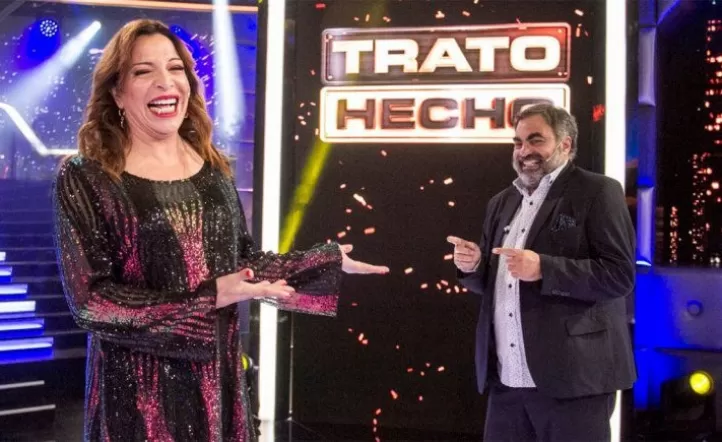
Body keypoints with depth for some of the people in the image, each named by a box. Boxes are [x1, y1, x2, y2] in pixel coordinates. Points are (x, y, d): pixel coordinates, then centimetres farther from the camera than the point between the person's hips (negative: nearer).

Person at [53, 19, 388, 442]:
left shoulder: (213, 168, 5)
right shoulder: (85, 180, -10)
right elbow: (89, 299, -15)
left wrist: (327, 262, 8)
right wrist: (207, 298, -21)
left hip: (219, 374, 5)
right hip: (138, 386, -4)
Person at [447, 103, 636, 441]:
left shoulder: (597, 192, -3)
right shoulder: (502, 202, 16)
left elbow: (620, 276, -13)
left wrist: (543, 269, -22)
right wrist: (473, 266, -2)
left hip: (571, 377, -6)